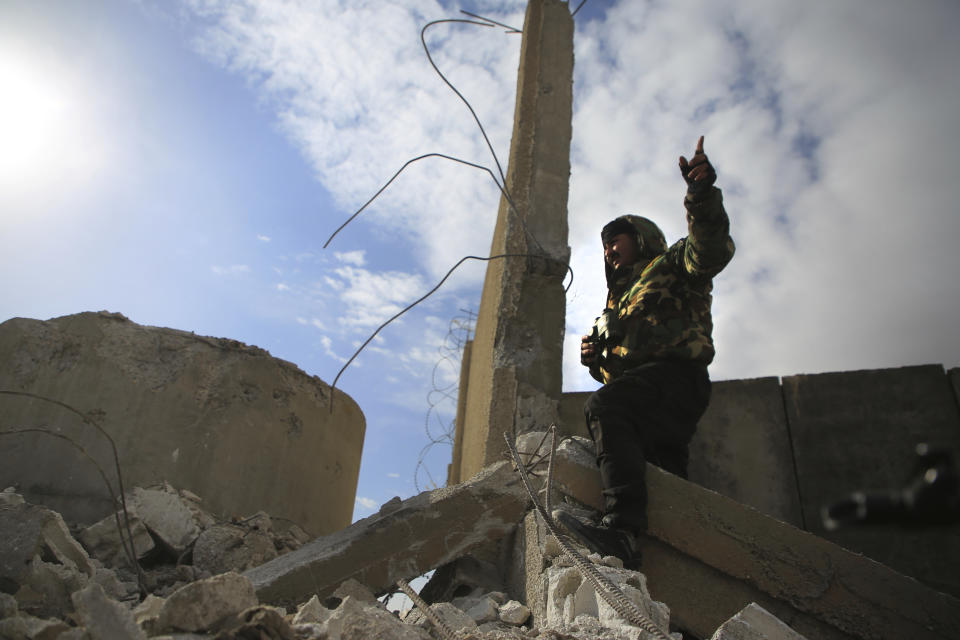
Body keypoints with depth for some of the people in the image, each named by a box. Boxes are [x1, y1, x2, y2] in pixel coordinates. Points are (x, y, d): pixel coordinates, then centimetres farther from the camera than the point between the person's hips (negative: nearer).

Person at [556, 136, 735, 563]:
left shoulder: (670, 264, 18)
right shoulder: (617, 302, 39)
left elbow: (710, 251, -8)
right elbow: (611, 372, 35)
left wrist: (702, 197, -25)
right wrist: (594, 358, 11)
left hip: (673, 372, -8)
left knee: (605, 407, -33)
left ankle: (623, 523, -47)